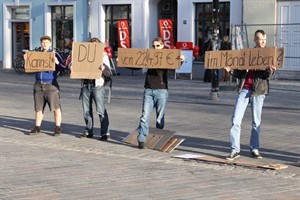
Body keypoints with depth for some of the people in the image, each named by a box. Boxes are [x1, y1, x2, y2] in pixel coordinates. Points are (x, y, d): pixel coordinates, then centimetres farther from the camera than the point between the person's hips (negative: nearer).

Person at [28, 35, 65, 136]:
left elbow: (62, 68, -7)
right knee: (38, 108, 9)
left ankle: (58, 128, 2)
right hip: (38, 85, 4)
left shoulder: (54, 54, -2)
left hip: (51, 85, -4)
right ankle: (37, 128, 18)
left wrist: (57, 62, -26)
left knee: (55, 107, -5)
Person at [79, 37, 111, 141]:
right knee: (86, 110, 7)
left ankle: (105, 133, -6)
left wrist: (103, 69, -23)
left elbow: (108, 74, -1)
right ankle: (88, 131, 17)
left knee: (101, 110, -8)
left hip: (97, 85, -4)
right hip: (85, 85, 4)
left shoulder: (103, 56, 5)